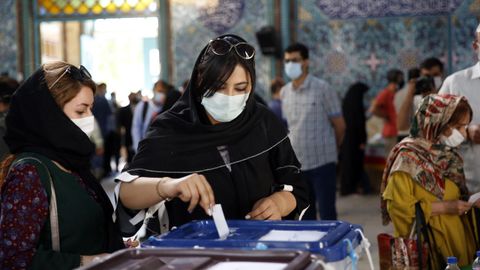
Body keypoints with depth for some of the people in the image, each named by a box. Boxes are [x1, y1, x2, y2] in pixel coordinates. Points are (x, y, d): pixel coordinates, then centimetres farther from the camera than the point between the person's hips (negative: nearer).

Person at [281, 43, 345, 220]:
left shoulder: (323, 88, -8)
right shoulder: (284, 92, 7)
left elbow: (339, 125, -2)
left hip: (322, 162, -5)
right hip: (297, 163, 5)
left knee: (327, 213, -1)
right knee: (305, 215, 13)